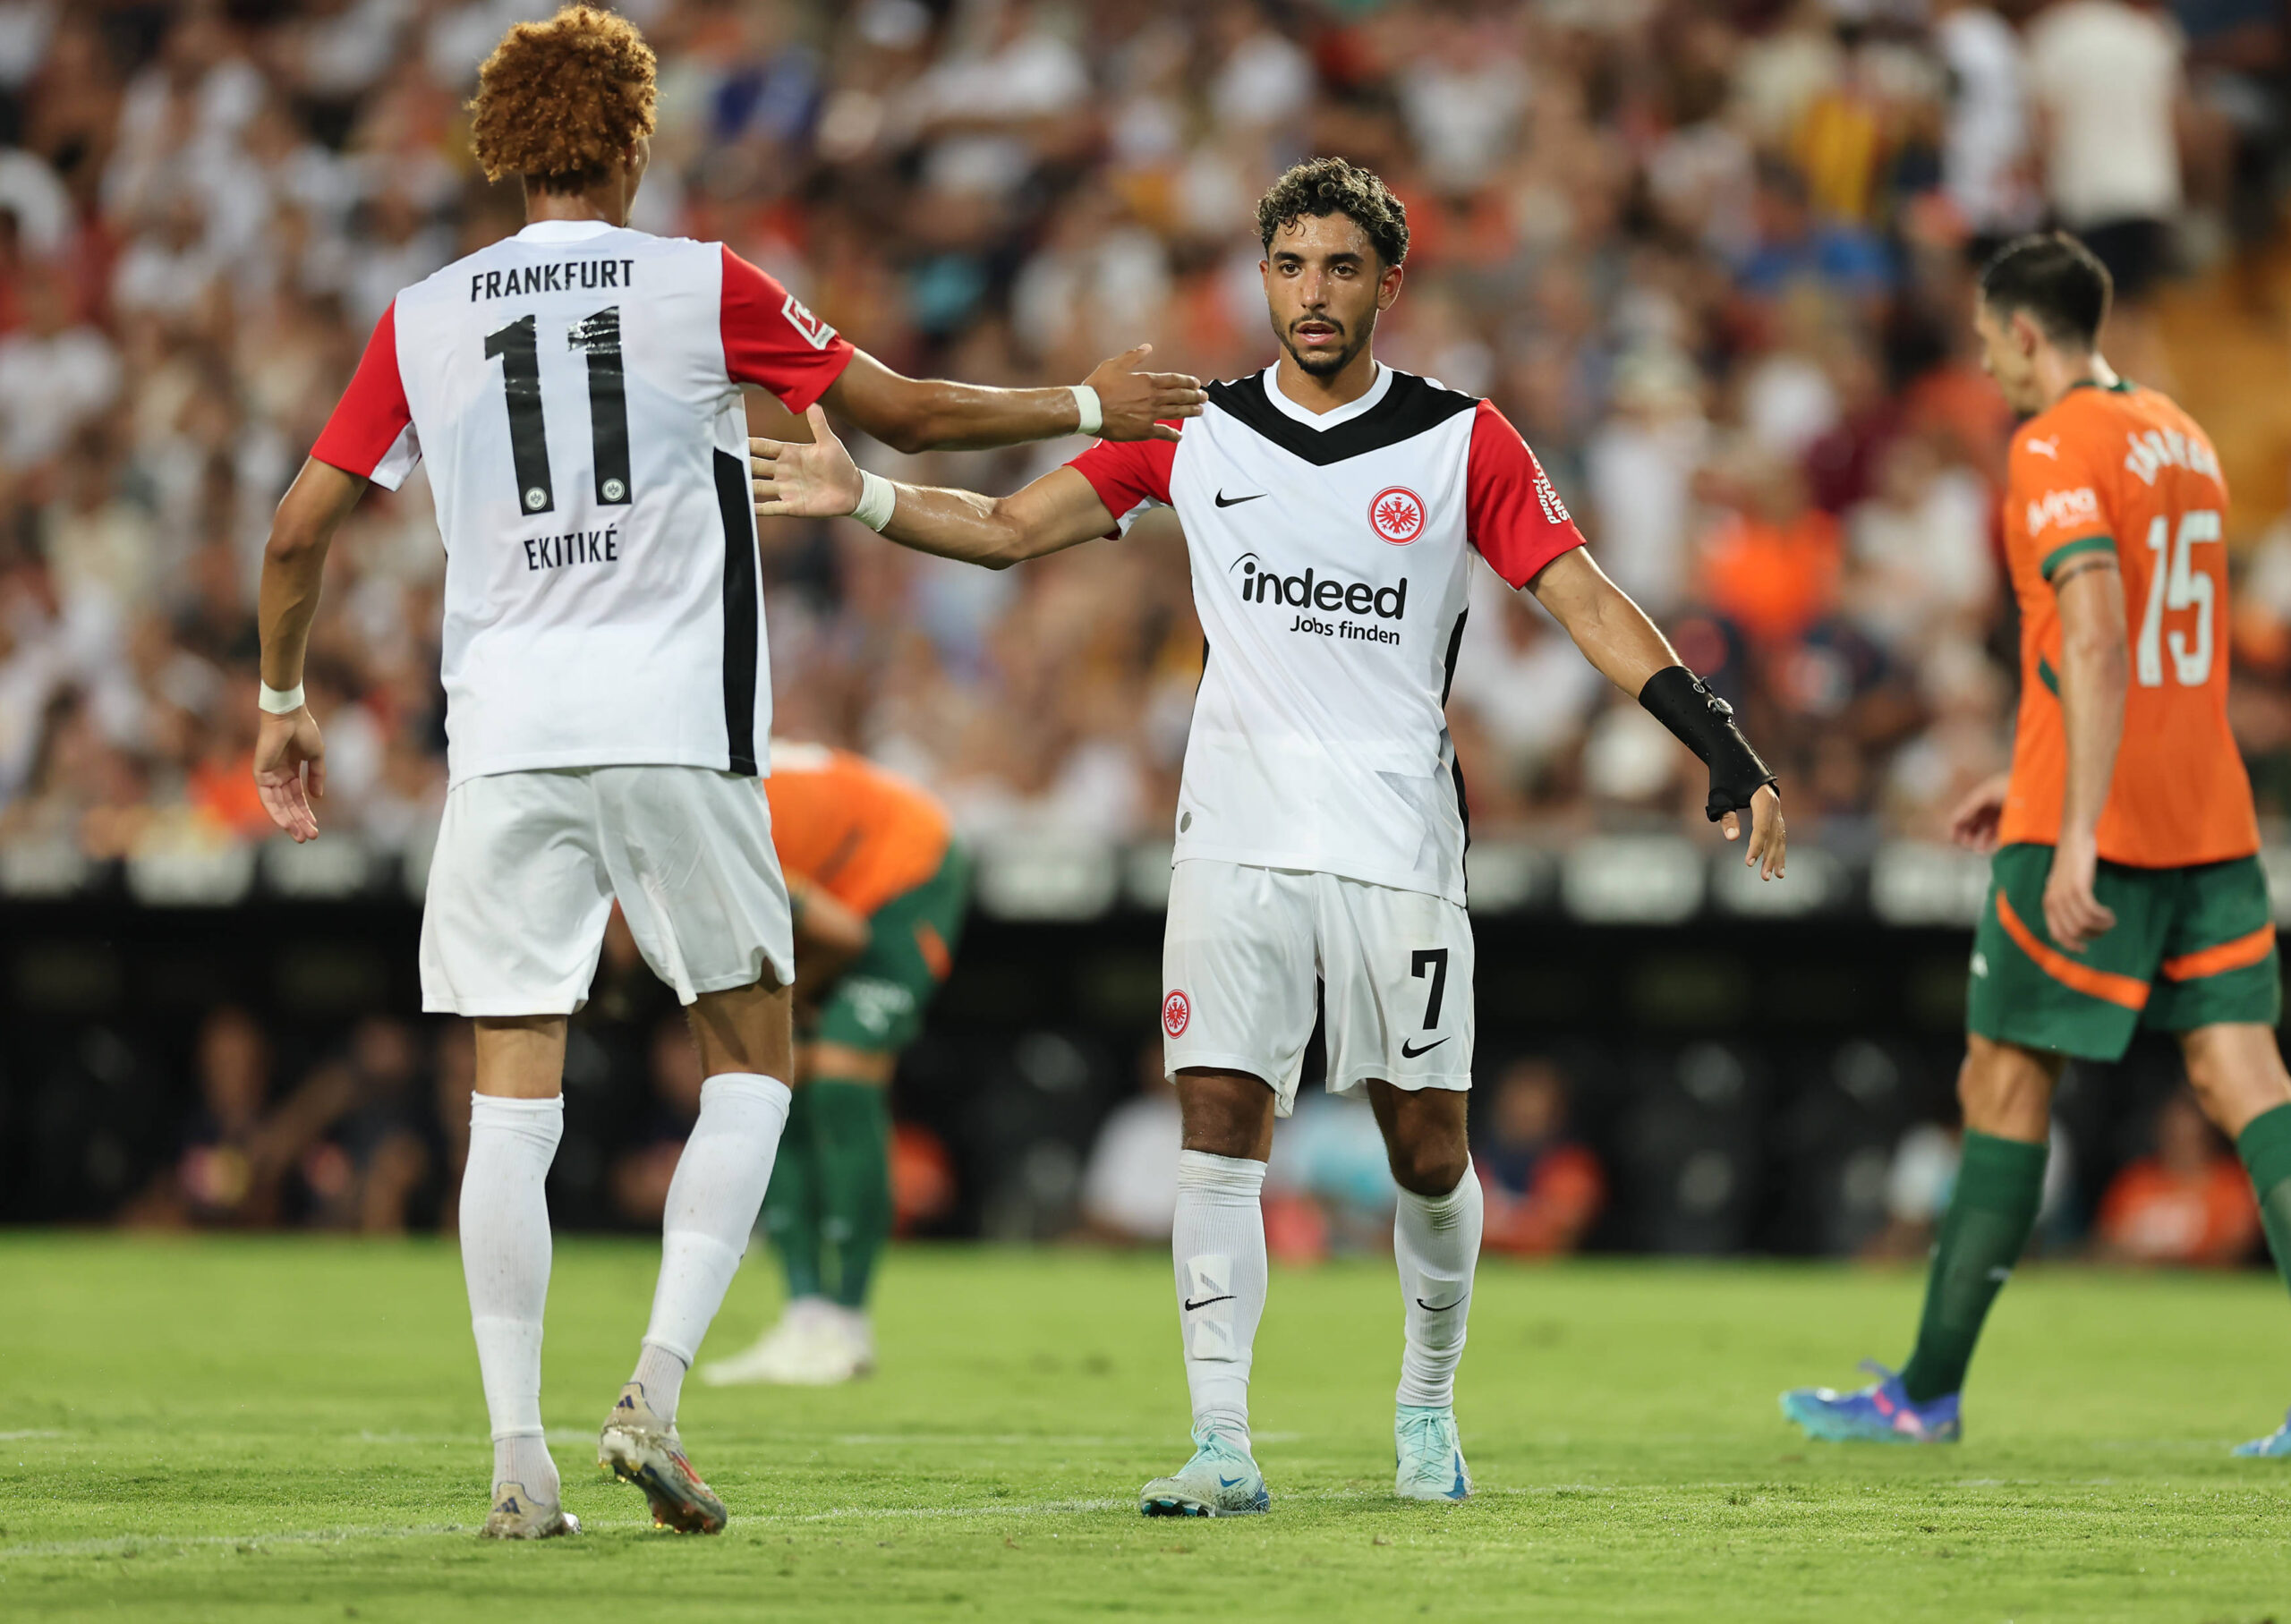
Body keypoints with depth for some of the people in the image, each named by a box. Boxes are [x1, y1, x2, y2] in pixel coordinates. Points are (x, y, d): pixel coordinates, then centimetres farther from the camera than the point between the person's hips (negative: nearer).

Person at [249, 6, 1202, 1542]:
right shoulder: (702, 289, 0)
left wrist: (285, 700, 23)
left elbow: (301, 527, 8)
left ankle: (519, 1458, -3)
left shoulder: (424, 322, 6)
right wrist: (1089, 406, 21)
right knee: (748, 1065, 11)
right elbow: (905, 412, 8)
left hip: (506, 739, 2)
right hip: (677, 734, -2)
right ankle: (658, 1390, -4)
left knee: (512, 1100, 3)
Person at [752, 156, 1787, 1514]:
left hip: (1400, 845, -1)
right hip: (1238, 841, 1)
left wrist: (1723, 746, -11)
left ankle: (1429, 1406, 26)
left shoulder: (1463, 443, 1)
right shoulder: (1197, 435, 6)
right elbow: (1008, 528, 8)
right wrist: (863, 496, -8)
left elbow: (1586, 601, -2)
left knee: (1428, 1151, 3)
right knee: (1220, 1130, -9)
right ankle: (1223, 1445, -9)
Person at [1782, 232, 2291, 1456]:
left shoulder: (2055, 451, -10)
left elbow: (2098, 644, -22)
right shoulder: (2182, 440, 17)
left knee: (2004, 1088, 1)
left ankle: (1928, 1392, 8)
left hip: (2095, 836, -7)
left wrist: (2076, 830, -27)